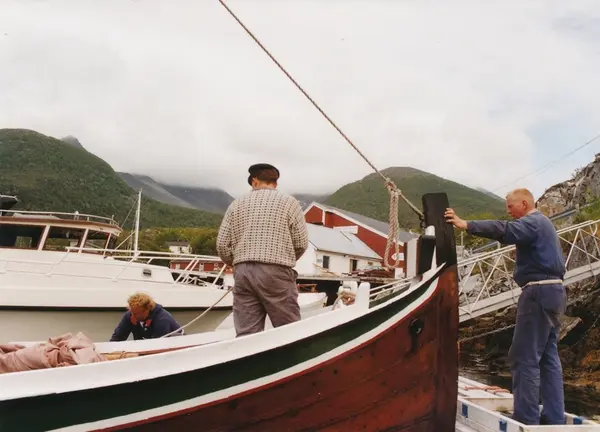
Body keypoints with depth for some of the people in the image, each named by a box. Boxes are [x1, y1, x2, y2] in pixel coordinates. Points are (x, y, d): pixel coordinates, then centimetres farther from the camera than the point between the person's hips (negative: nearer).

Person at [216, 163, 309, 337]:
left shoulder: (237, 204, 11)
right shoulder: (289, 202, 4)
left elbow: (222, 244, 7)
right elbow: (301, 243, 1)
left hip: (243, 272, 3)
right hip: (276, 273, -3)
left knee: (246, 334, 4)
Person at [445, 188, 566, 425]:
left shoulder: (532, 222, -10)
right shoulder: (542, 223, 23)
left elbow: (504, 231, -28)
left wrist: (466, 225, -34)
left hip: (539, 292, -10)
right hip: (552, 291, 10)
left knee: (525, 357, -8)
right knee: (549, 357, 10)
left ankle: (526, 419, -7)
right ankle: (554, 418, 13)